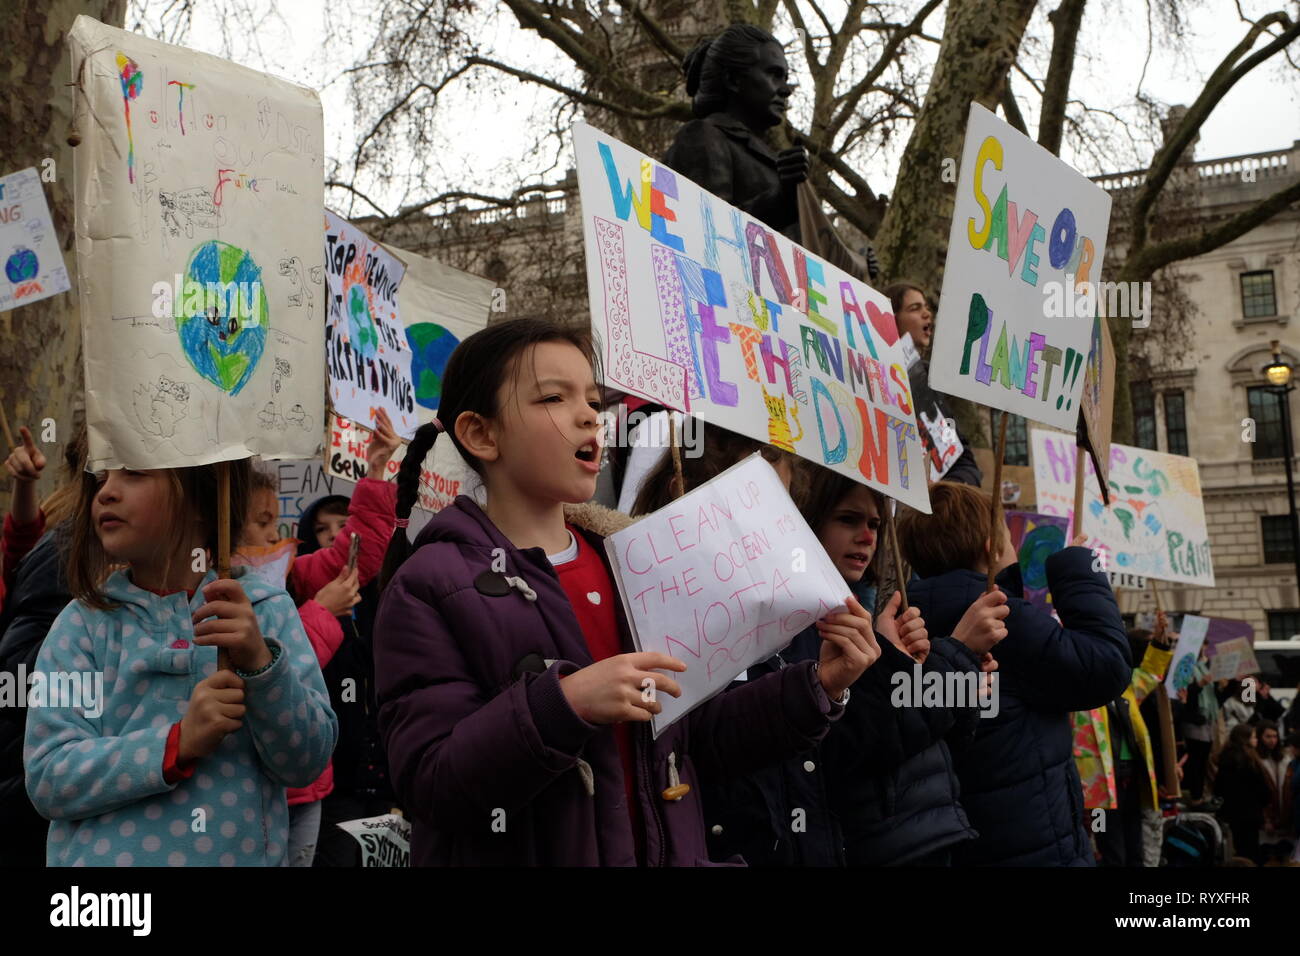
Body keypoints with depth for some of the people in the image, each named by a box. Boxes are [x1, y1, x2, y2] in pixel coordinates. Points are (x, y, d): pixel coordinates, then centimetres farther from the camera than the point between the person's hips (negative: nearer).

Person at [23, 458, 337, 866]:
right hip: (105, 855, 0)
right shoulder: (83, 622, -5)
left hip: (240, 854, 1)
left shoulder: (268, 611, -5)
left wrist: (260, 662, -24)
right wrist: (179, 742, -25)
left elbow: (306, 763, -9)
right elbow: (46, 779, -11)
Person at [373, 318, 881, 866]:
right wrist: (563, 704, -31)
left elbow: (697, 744, 6)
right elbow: (429, 788, -20)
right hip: (517, 853, -5)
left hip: (662, 851, 5)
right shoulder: (429, 587, -12)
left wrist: (818, 687, -5)